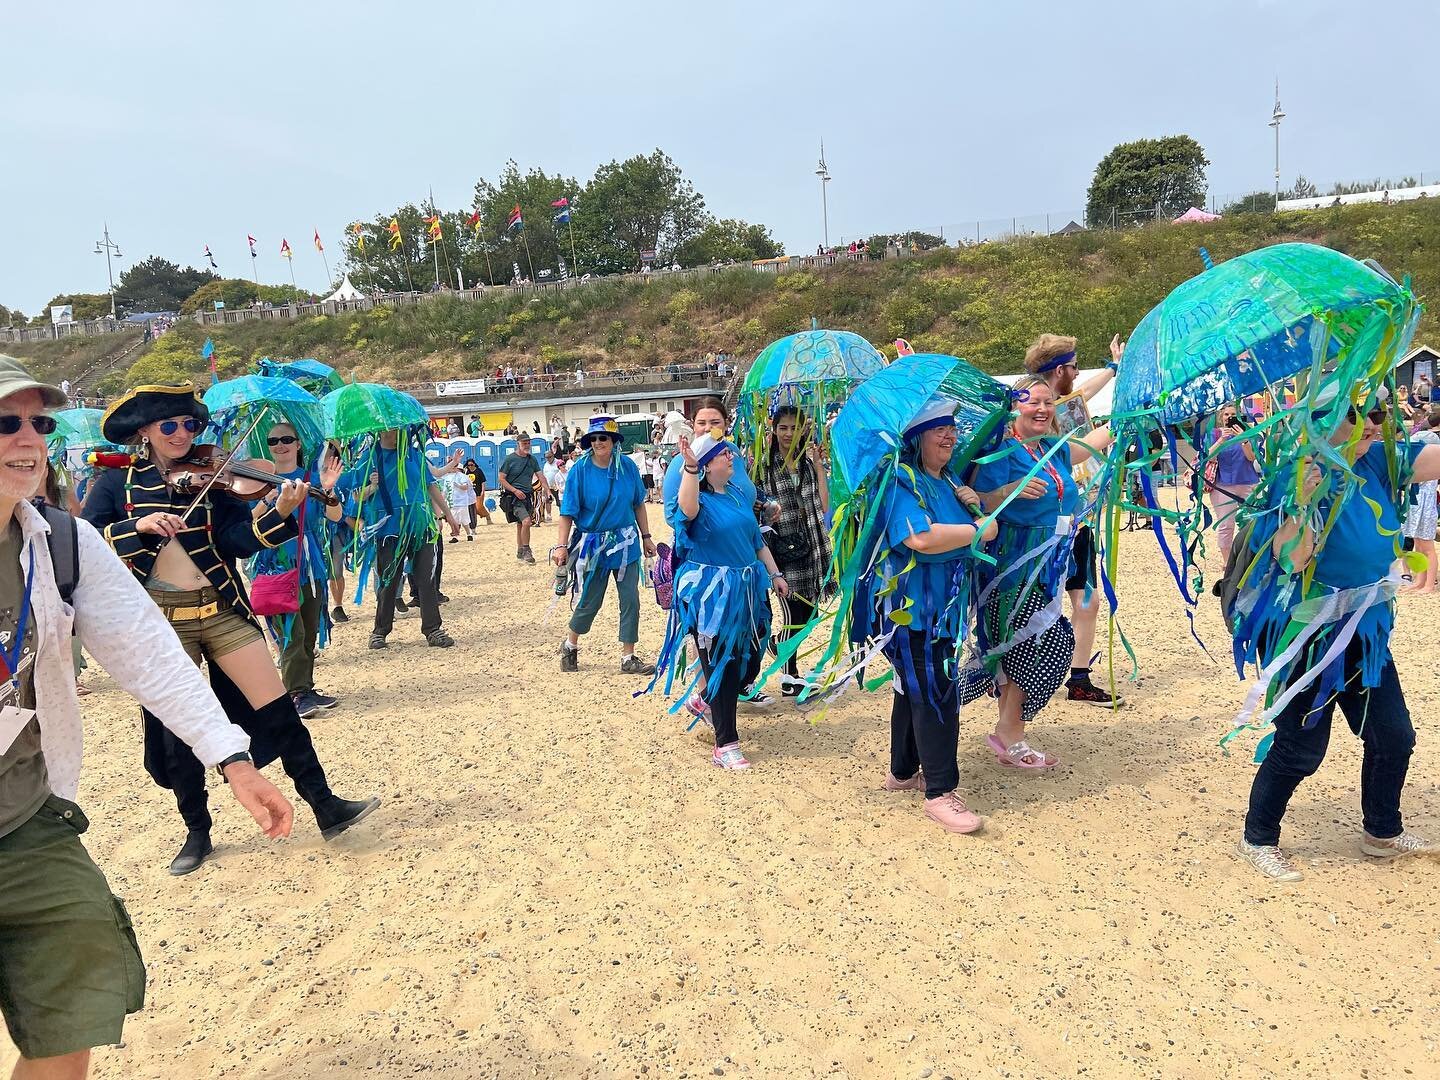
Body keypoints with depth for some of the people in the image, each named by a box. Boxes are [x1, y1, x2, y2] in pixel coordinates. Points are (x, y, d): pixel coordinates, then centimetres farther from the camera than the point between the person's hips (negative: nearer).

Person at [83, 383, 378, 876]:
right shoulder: (116, 482, 3)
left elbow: (237, 541, -8)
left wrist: (279, 512, -25)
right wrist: (138, 526, -21)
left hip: (222, 611, 1)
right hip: (161, 619, 0)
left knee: (278, 708, -4)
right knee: (176, 731, 8)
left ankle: (326, 808, 3)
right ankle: (197, 832, 25)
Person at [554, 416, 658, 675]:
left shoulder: (627, 466, -3)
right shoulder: (580, 470, -10)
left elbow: (638, 504, 8)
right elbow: (568, 512, -10)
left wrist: (646, 537, 9)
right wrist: (562, 546, -16)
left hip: (626, 544, 3)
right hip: (593, 545, -3)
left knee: (630, 601, 3)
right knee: (589, 602, 7)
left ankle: (628, 658, 14)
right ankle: (570, 646, 33)